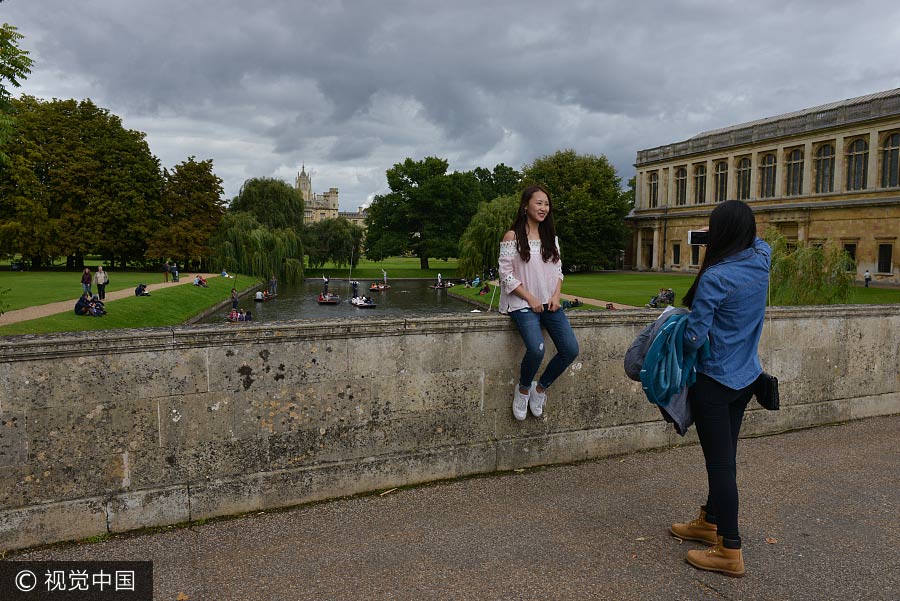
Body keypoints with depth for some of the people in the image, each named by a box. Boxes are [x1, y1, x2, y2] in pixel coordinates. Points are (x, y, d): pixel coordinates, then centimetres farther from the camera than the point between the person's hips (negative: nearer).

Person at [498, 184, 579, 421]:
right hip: (523, 303, -6)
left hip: (549, 303, 6)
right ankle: (523, 389, 2)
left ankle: (540, 387, 12)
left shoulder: (551, 237, 15)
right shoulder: (512, 236, -3)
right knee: (537, 349, -29)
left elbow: (558, 270, 16)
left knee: (571, 350, -12)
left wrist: (556, 295, -2)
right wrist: (530, 298, -13)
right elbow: (506, 274, -7)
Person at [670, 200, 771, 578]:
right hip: (746, 377, 8)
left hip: (715, 381, -8)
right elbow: (757, 241, 24)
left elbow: (693, 338, -20)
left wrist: (684, 321, -1)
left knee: (720, 462, 1)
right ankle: (711, 522, 37)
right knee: (725, 456, 19)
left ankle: (730, 551, 11)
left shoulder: (714, 277, -22)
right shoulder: (762, 261, -2)